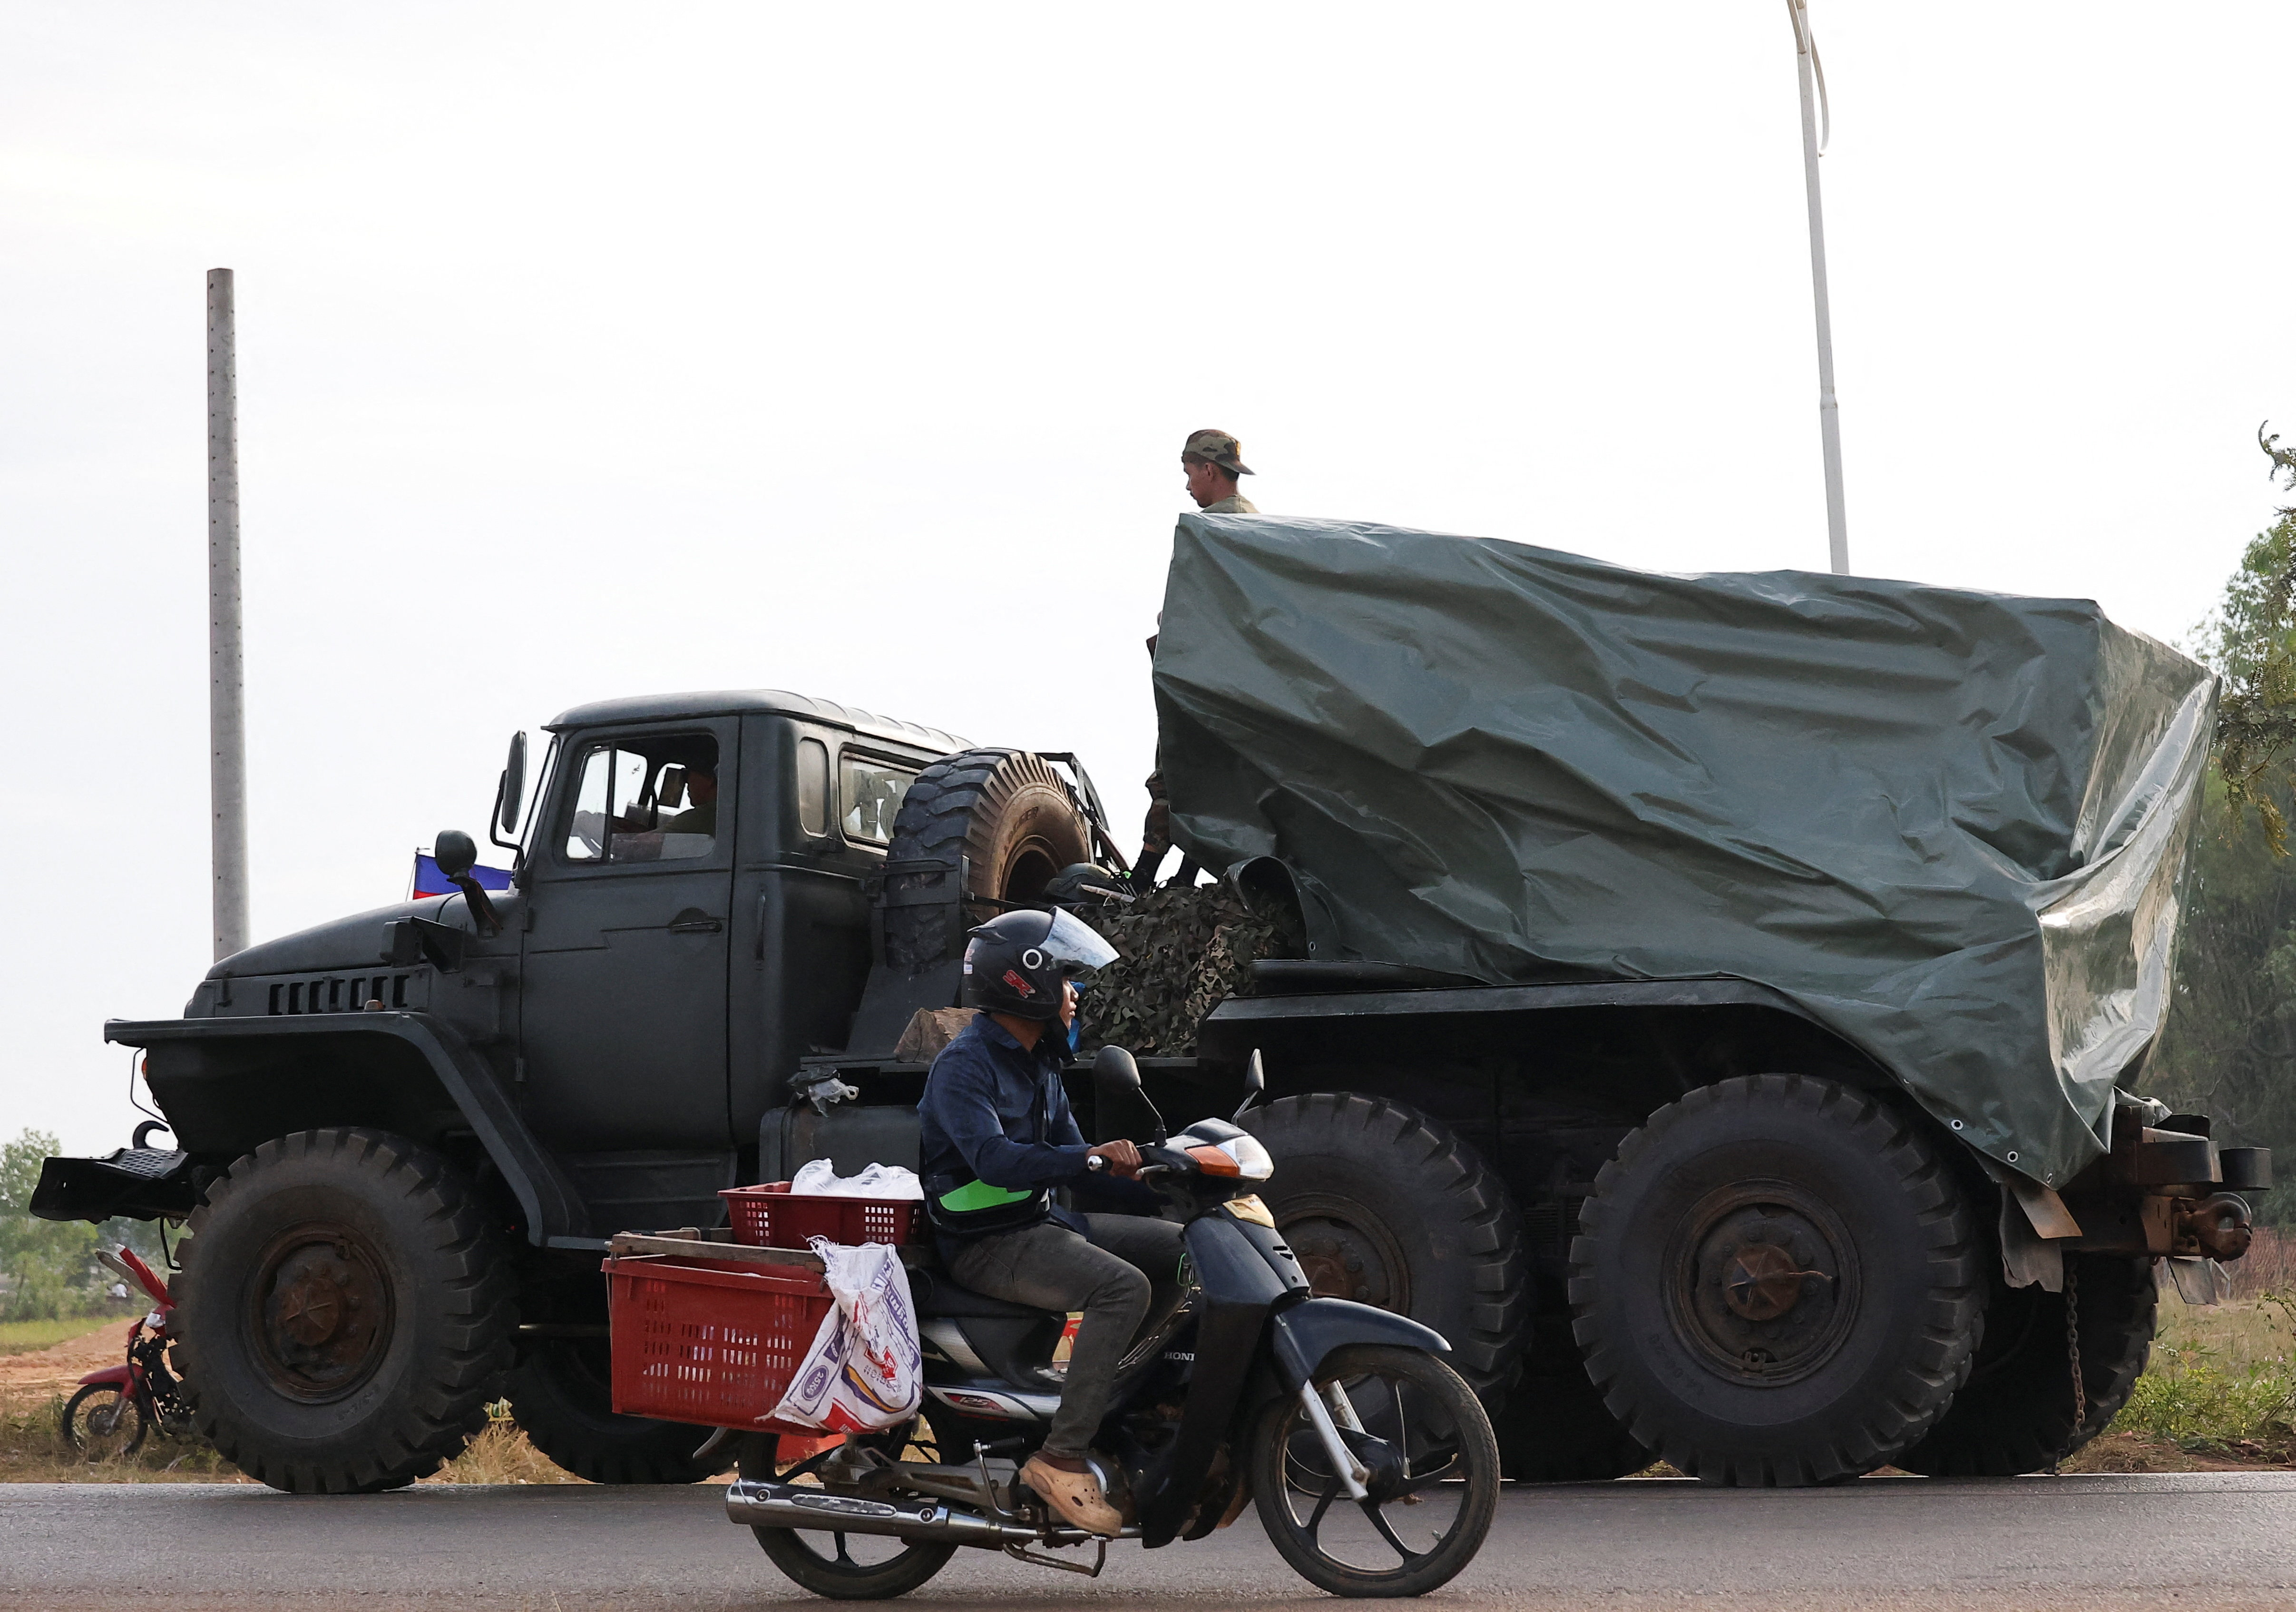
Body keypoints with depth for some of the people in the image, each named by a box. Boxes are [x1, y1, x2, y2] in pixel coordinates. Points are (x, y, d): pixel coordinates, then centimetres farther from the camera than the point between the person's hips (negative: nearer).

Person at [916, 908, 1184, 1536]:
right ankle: (1063, 1457, -32)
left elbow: (1068, 1149, 21)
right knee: (1123, 1286, -31)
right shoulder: (964, 1065, -15)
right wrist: (1091, 1158, -40)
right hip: (988, 1243, -10)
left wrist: (1160, 1191, 9)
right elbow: (994, 1160, -31)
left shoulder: (1037, 1062, 15)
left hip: (1043, 1222, 10)